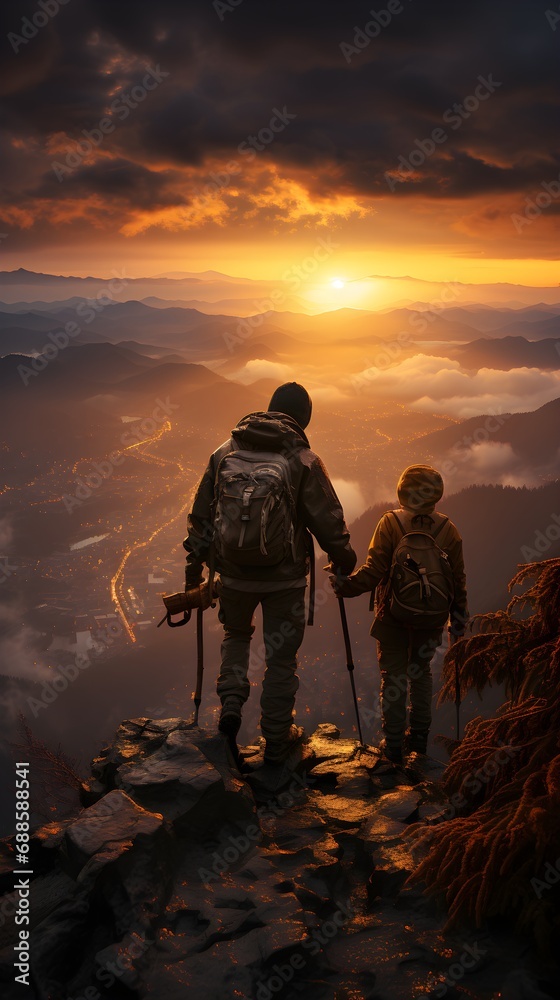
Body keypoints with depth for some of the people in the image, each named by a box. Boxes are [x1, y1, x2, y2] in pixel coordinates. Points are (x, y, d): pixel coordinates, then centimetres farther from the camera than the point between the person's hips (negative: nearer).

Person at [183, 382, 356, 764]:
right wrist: (345, 561, 11)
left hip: (233, 574, 3)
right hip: (285, 578, -2)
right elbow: (329, 521, -6)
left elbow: (201, 514, 8)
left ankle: (231, 700, 11)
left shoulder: (225, 452, 1)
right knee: (282, 656, 12)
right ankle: (277, 739, 21)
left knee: (237, 633, 29)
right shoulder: (304, 460, -9)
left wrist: (195, 562, 19)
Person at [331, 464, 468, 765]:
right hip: (432, 617, 3)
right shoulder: (448, 529, -6)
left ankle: (393, 743, 12)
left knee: (392, 675, 9)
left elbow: (373, 571, -18)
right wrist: (458, 621, 10)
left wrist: (345, 586, -3)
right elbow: (458, 580, 0)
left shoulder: (390, 523, -14)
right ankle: (418, 736, 28)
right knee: (421, 672, 21)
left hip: (394, 615, -3)